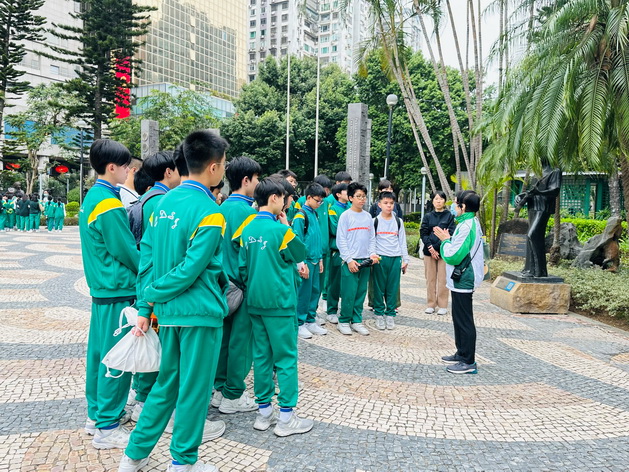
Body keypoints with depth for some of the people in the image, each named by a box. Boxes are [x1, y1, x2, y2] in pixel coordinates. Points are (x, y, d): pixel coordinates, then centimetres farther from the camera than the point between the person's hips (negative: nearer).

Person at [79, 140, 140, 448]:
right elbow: (127, 251, -15)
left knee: (98, 350, 16)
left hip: (100, 286, 10)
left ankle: (97, 413, 29)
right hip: (117, 290, -10)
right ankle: (107, 427, 9)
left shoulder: (92, 197, 11)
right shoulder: (109, 204, -19)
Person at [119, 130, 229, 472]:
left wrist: (145, 303, 5)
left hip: (168, 310, 7)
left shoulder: (166, 201, 5)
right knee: (194, 386, 9)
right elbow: (190, 270, -20)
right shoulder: (210, 214, -17)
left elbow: (147, 252, 5)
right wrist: (152, 298, -6)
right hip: (199, 312, -7)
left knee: (167, 382, 20)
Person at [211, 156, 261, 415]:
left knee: (225, 336, 14)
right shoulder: (245, 211, -16)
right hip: (243, 285, -8)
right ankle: (233, 396, 12)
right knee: (241, 339, 2)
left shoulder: (223, 208, 9)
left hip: (225, 282, 8)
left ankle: (221, 389, 25)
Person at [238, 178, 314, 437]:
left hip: (255, 302, 7)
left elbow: (242, 266, 7)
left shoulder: (247, 230, 3)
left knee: (262, 356, 13)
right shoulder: (280, 230, -15)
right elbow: (301, 254, -1)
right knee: (286, 358, 3)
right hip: (279, 302, -6)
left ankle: (264, 412, 22)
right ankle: (286, 417, 9)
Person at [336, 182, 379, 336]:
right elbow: (341, 240, -7)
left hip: (365, 261, 5)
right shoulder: (345, 216, -4)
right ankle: (344, 322, 10)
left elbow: (372, 238, 15)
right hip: (350, 261, -5)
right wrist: (349, 259, -13)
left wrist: (372, 253, -1)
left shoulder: (368, 216, 12)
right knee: (348, 293, -4)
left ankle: (357, 321, 19)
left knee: (361, 293, 9)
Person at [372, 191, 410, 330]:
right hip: (380, 258, -1)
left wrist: (405, 259, 7)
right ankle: (379, 314, 11)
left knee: (393, 288, 3)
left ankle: (390, 314, 13)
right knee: (379, 287, 1)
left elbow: (402, 241, 11)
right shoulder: (375, 221, 4)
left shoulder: (398, 221, 10)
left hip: (396, 258, 2)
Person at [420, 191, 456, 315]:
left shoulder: (449, 216, 4)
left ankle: (442, 305, 8)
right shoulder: (428, 216, 10)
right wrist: (430, 248, -10)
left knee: (443, 279, -1)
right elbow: (423, 233, 3)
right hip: (429, 252, 2)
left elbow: (451, 233, -4)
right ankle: (431, 304, 15)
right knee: (430, 279, 6)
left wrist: (436, 248, -13)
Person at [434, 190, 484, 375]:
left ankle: (469, 362, 6)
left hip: (463, 281, -11)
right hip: (462, 279, 11)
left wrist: (445, 240, -7)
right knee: (459, 318, 19)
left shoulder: (467, 226, -21)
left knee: (464, 320, -3)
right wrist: (448, 239, 8)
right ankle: (462, 354, 31)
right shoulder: (471, 223, 13)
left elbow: (453, 256, -22)